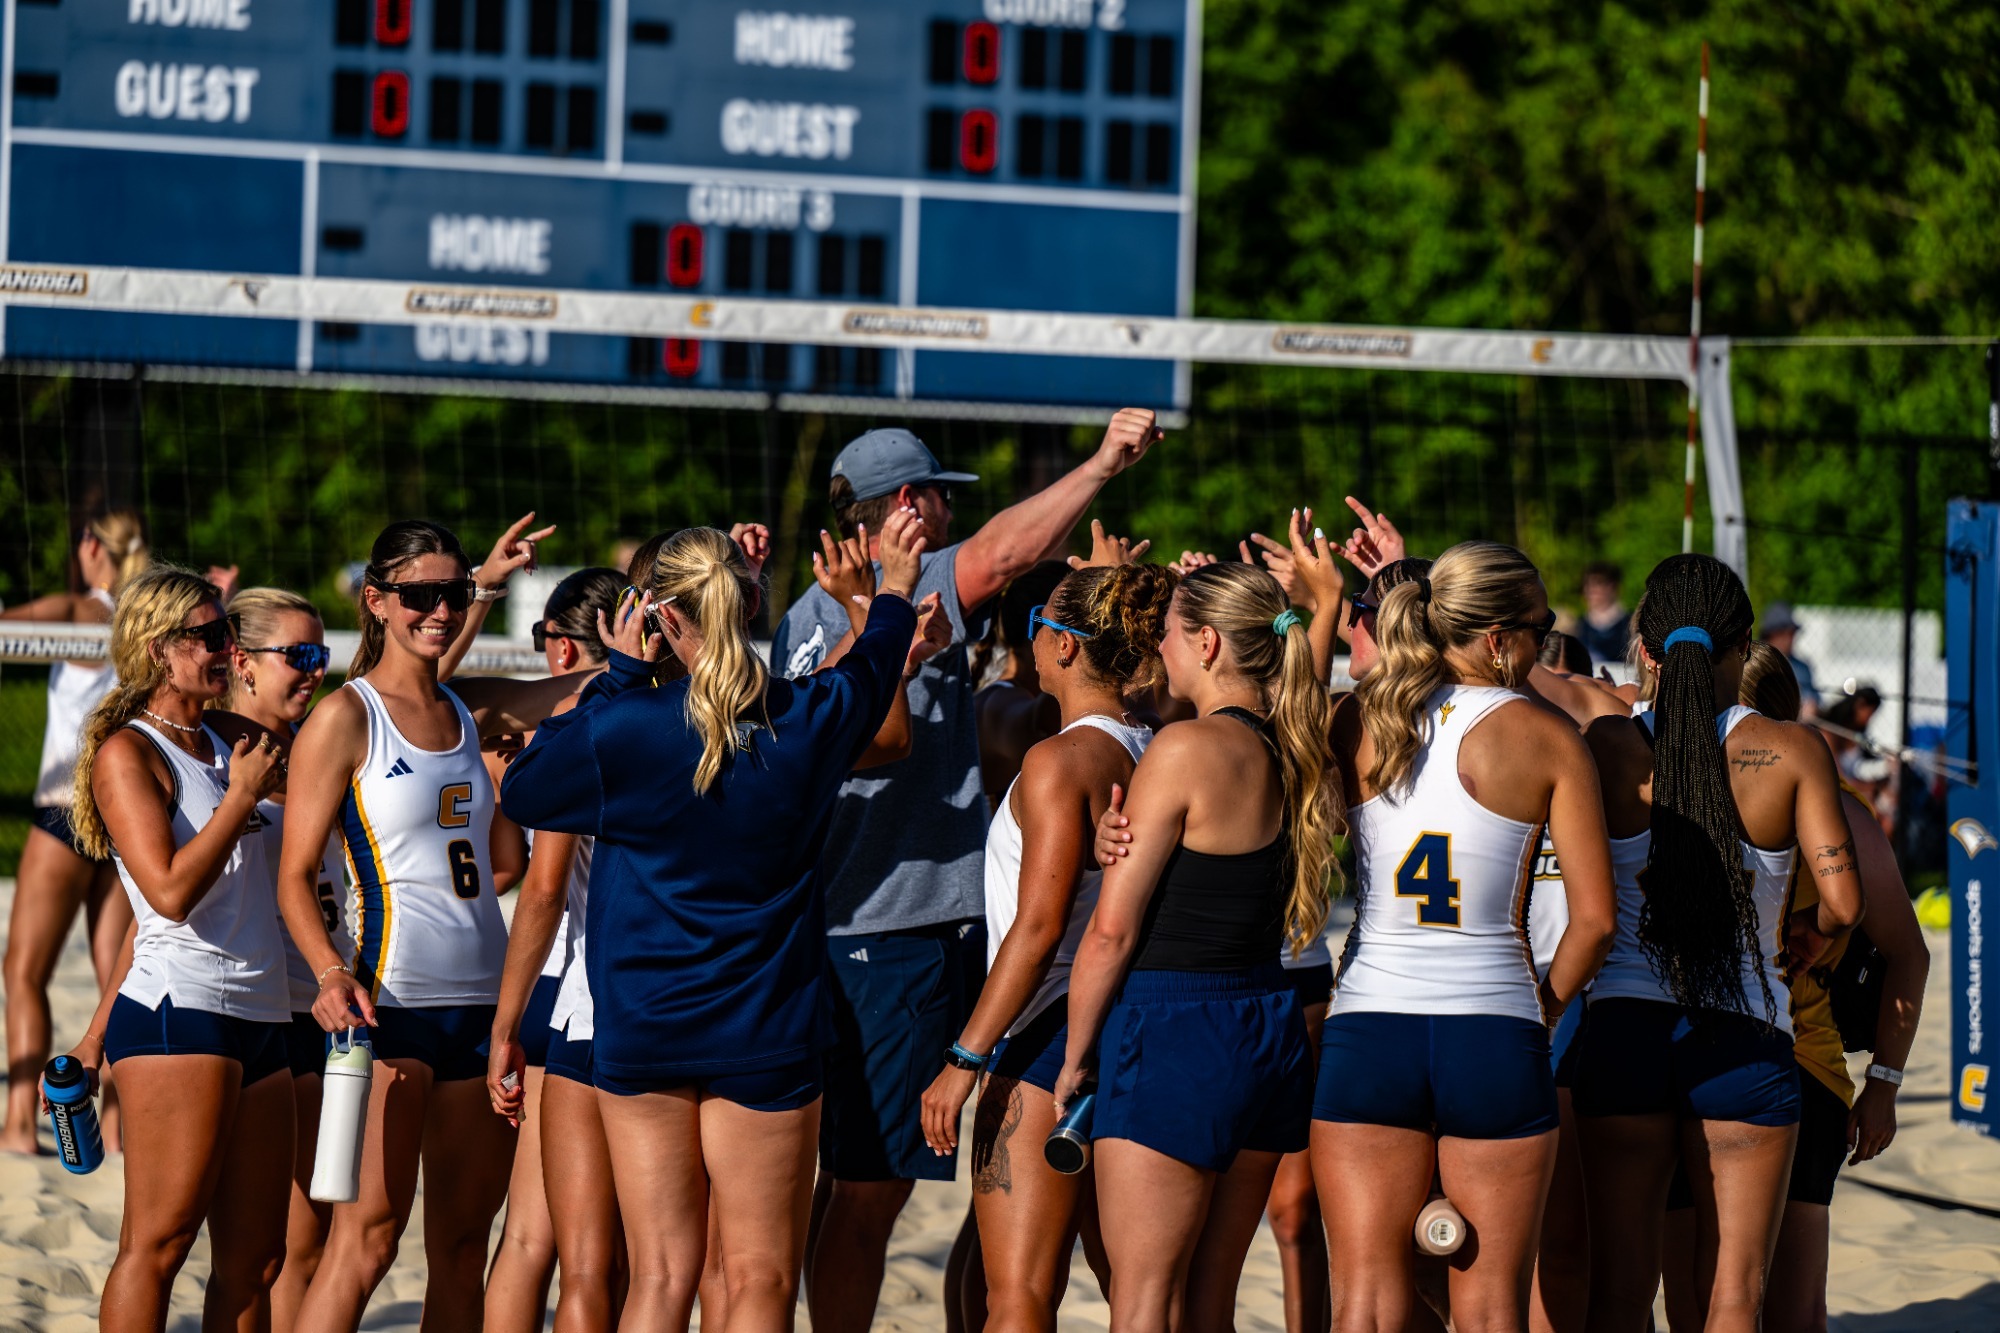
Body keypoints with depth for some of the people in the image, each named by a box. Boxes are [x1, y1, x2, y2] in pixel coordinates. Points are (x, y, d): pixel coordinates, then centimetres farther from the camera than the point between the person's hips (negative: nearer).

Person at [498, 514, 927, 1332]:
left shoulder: (625, 728, -11)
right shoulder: (809, 721, -6)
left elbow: (524, 789, 8)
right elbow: (870, 676, 18)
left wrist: (619, 675, 9)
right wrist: (895, 587, 38)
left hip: (641, 1035, 0)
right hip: (766, 1038, 0)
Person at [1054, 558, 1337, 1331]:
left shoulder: (1186, 751, -15)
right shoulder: (1300, 756, 5)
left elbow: (1113, 928, -12)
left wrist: (1074, 1055, -2)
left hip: (1175, 1034, -7)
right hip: (1270, 1028, 7)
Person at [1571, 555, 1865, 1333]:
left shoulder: (1607, 748, -2)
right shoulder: (1791, 752, -4)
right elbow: (1842, 904, -8)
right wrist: (1808, 941, 13)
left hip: (1623, 1028, 1)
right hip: (1745, 1036, -1)